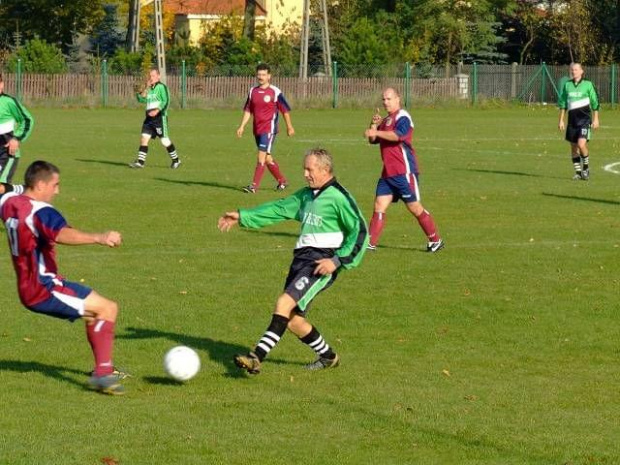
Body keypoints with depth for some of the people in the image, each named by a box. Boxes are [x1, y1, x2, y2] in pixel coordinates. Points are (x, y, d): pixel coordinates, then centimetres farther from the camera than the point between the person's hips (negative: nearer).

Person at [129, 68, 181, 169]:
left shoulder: (161, 87, -6)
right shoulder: (149, 88, 16)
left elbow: (166, 101, -13)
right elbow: (141, 99, 9)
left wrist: (157, 111, -24)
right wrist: (146, 88, -2)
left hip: (160, 117, -7)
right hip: (149, 118, 7)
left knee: (164, 140, -4)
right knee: (144, 138, -3)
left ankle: (175, 160, 11)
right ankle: (140, 162, -5)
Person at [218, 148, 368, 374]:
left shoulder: (338, 197, -7)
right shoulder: (307, 195, 18)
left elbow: (360, 231, -9)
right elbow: (279, 209, 28)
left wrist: (338, 261, -15)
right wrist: (242, 216, 25)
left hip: (321, 264, -9)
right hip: (301, 260, 9)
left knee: (285, 302, -24)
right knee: (293, 320, 5)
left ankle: (256, 357, -32)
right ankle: (328, 357, 27)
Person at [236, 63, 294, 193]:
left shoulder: (275, 92, -6)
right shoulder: (253, 91, 9)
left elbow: (285, 110, 1)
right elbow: (248, 110, 14)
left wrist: (289, 127, 5)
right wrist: (242, 126, 6)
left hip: (269, 128, -6)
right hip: (257, 129, 6)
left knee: (262, 155, -13)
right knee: (267, 158, 12)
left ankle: (254, 185, -15)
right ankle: (282, 181, 27)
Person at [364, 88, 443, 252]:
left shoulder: (402, 117, -9)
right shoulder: (386, 120, 18)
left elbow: (398, 135, -27)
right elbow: (372, 140, 16)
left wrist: (376, 132, -30)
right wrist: (374, 124, 0)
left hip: (404, 172, -8)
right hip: (388, 173, 8)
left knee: (414, 207, -2)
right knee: (379, 206, -1)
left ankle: (435, 240, 11)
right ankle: (370, 244, -3)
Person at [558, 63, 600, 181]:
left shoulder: (587, 84, -1)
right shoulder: (567, 85, 9)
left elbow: (595, 103, 3)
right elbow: (563, 104, 13)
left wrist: (595, 119, -1)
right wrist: (561, 120, 10)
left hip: (584, 118, -4)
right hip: (572, 118, 4)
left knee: (581, 144, -19)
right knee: (573, 146, 6)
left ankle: (586, 167, 1)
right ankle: (578, 172, 16)